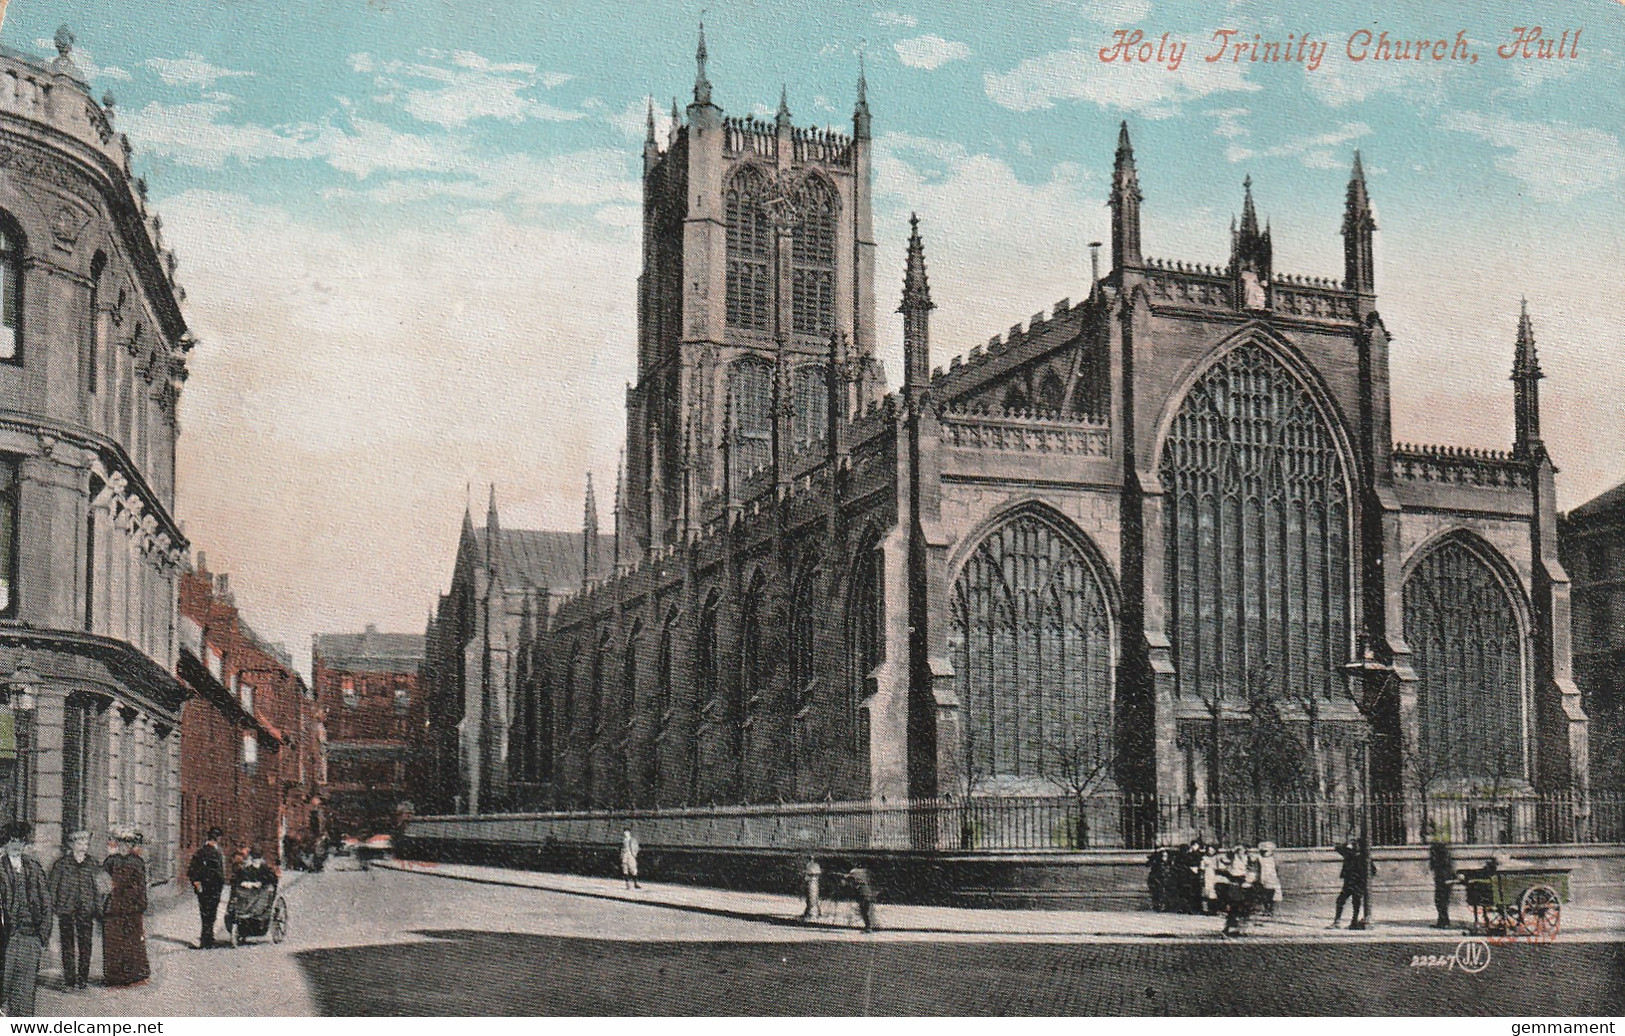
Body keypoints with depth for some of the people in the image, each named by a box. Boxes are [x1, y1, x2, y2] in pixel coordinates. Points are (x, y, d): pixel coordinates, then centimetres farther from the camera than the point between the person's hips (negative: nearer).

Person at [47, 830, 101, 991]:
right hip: (66, 908, -2)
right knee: (68, 943, 0)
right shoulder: (62, 862, 3)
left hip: (86, 909, 2)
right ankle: (69, 979, 5)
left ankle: (83, 979, 8)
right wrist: (54, 905, -5)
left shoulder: (92, 864, 9)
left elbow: (96, 887, 12)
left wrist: (98, 909, 7)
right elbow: (52, 883, 3)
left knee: (85, 943, 1)